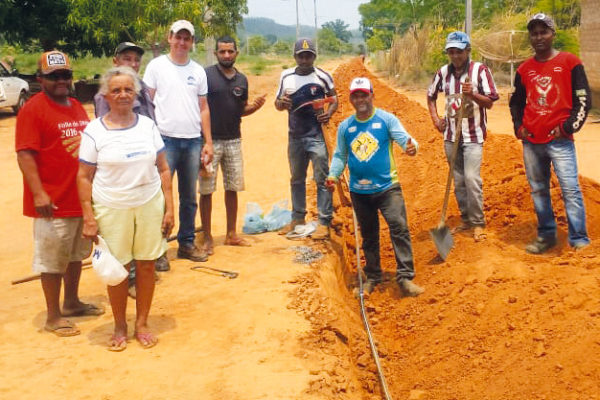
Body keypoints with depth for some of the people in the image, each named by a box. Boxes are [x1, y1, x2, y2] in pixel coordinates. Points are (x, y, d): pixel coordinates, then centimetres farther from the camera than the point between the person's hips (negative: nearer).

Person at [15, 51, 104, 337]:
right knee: (52, 260, 1)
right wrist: (38, 194, -24)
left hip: (82, 198, 8)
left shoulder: (77, 107, 13)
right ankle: (53, 317, 13)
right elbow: (25, 155, -17)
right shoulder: (33, 109, -11)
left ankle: (72, 302, 34)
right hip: (54, 202, -8)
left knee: (76, 254, 19)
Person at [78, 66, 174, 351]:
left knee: (146, 264, 7)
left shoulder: (148, 126, 5)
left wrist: (169, 208, 1)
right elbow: (84, 177, -3)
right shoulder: (94, 131, -3)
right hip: (111, 208, -2)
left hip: (150, 205, 2)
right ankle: (120, 327, 23)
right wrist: (88, 217, -9)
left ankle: (142, 324, 23)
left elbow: (163, 169, 7)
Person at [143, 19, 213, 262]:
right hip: (165, 139, -4)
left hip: (193, 141, 4)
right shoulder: (156, 66, 1)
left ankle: (187, 243, 22)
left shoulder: (198, 71, 12)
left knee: (189, 198, 10)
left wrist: (208, 142, 7)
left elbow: (203, 108, 13)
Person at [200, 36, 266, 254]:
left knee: (233, 188, 10)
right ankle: (207, 238, 10)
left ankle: (231, 234, 22)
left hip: (233, 140, 5)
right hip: (210, 140, -5)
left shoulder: (242, 79, 10)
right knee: (206, 190, -1)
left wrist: (255, 106, -3)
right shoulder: (206, 75, -6)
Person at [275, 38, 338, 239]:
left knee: (322, 179, -4)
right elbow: (278, 103, 11)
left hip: (317, 135, -4)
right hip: (295, 135, 5)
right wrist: (282, 103, -13)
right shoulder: (286, 76, 5)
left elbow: (334, 98, 4)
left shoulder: (322, 76, -5)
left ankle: (324, 222, 1)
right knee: (296, 179, 15)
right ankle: (298, 218, 28)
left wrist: (329, 113, -16)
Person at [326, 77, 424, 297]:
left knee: (399, 228, -14)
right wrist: (333, 175, -4)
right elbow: (340, 155, 12)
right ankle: (372, 278, 28)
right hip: (359, 191, 4)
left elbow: (404, 138, -13)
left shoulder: (386, 119, -3)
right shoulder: (345, 127, 7)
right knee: (368, 235, 15)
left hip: (387, 187, -3)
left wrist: (411, 146, -36)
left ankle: (405, 277, -9)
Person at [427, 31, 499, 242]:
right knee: (458, 181, 11)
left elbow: (489, 103, -8)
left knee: (472, 179, -12)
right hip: (451, 135, 4)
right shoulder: (443, 72, 4)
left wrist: (472, 94, -26)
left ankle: (478, 223, 2)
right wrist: (435, 118, 8)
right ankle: (466, 219, 25)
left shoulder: (480, 70, -7)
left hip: (473, 135, -4)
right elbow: (431, 96, 21)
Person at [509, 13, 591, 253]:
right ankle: (546, 236, 21)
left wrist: (568, 127, -9)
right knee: (538, 191, 10)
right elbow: (516, 102, 22)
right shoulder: (524, 69, 11)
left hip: (560, 140, -4)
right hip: (531, 142, 4)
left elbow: (584, 100, -2)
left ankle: (579, 240, -2)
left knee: (570, 189, -9)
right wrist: (518, 126, 8)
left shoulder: (569, 63, 0)